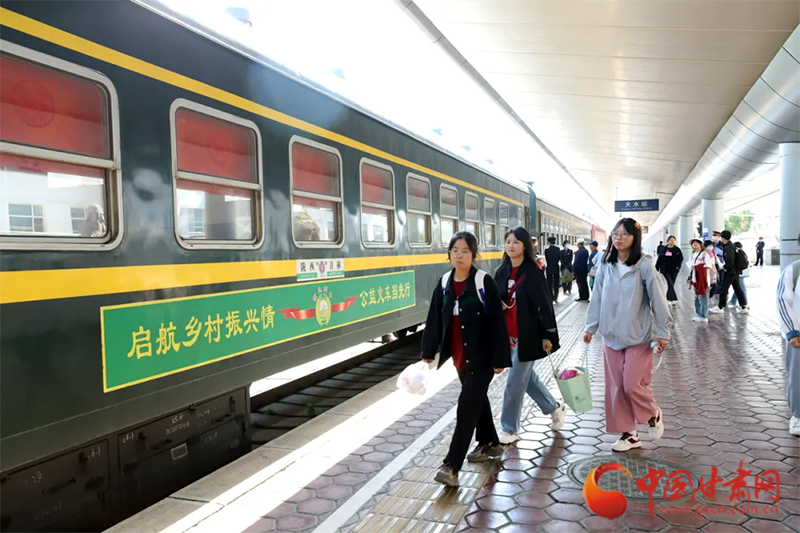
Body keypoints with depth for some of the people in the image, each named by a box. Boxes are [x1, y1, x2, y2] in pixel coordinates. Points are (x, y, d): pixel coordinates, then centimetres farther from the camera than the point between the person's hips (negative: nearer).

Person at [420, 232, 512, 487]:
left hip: (482, 356, -6)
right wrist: (428, 352, 6)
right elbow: (435, 320, 7)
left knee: (467, 405, -7)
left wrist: (499, 359, -15)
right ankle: (490, 443, 41)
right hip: (459, 356, 6)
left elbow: (497, 322, -14)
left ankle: (452, 465, -4)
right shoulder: (444, 283, 2)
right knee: (477, 398, 21)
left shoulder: (484, 282, -14)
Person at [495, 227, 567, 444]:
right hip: (507, 335, 7)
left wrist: (548, 335, -13)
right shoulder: (501, 272, 6)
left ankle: (509, 428, 15)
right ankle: (555, 408, 39)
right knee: (527, 377, 18)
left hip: (527, 336, -6)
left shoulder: (533, 273, -12)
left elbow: (544, 305, -12)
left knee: (515, 382, 0)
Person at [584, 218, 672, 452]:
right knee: (616, 387, 7)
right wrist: (591, 327, 6)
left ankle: (653, 415, 28)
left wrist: (663, 333, -9)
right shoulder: (606, 266, 2)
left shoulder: (644, 265, -11)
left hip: (638, 336, -4)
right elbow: (597, 298, 7)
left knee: (632, 385, -4)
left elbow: (658, 300, -9)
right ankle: (629, 433, 21)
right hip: (611, 336, 5)